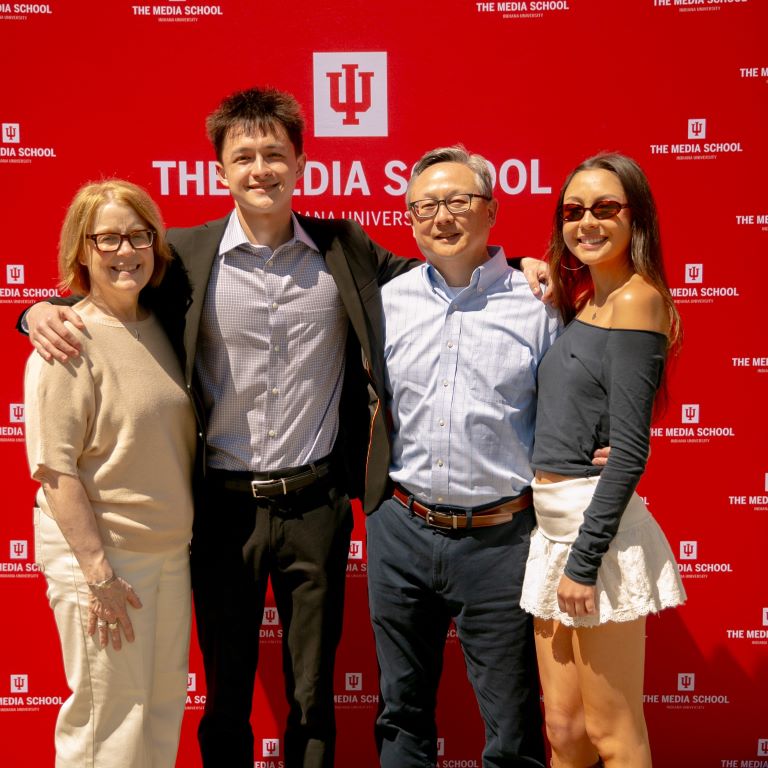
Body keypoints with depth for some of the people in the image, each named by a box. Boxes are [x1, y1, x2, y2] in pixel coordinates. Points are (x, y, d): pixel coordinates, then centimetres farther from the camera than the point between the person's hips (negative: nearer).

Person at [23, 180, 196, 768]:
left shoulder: (158, 327, 6)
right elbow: (54, 468, -17)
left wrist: (180, 536, 11)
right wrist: (98, 570, -19)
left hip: (170, 550, 7)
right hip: (96, 551, -7)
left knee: (165, 709, 17)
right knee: (109, 720, 6)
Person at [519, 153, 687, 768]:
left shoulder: (637, 299, -11)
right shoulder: (583, 302, 15)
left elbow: (629, 451, -17)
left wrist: (585, 561, -17)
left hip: (597, 525, -8)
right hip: (553, 523, 9)